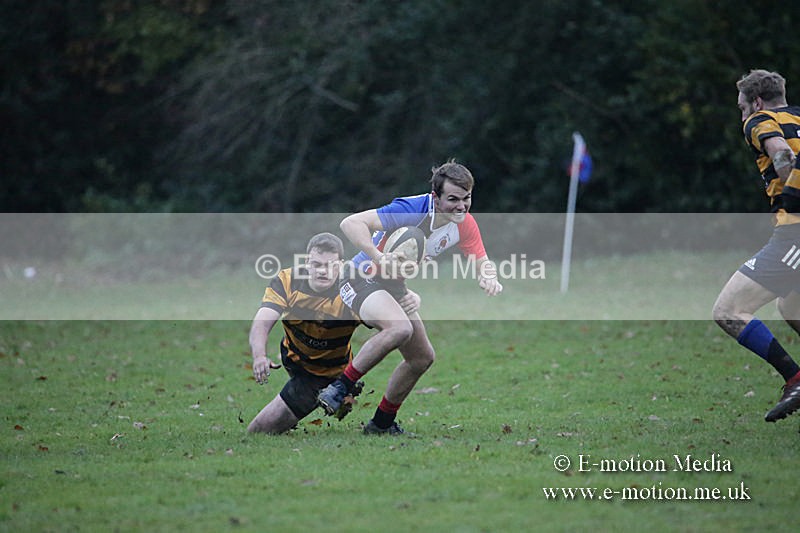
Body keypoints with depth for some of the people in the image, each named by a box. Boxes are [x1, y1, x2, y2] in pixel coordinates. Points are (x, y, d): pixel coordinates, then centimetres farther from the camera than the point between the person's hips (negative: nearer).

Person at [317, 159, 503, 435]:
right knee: (400, 327, -35)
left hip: (394, 287, 9)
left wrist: (488, 277, -19)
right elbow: (351, 223, -32)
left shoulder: (465, 223, -6)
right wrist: (378, 256, -47)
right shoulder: (412, 210, -29)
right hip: (362, 279, -8)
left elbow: (481, 261, 6)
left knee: (423, 358, 10)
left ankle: (382, 423, 26)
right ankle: (339, 388, -25)